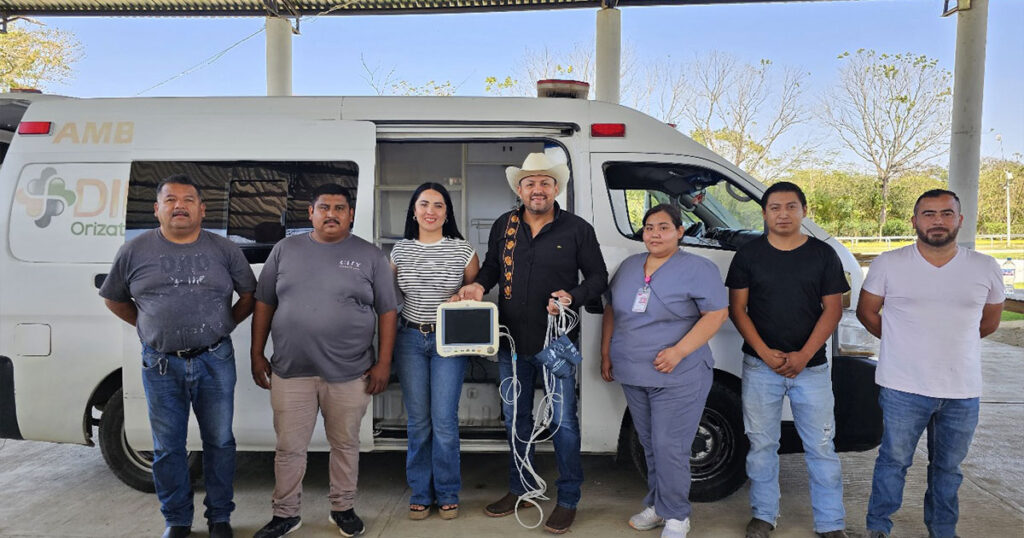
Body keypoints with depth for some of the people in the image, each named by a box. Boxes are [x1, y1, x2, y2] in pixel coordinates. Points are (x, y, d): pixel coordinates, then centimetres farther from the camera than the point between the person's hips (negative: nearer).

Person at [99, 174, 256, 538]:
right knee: (167, 448, 10)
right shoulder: (135, 251, 2)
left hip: (215, 361, 0)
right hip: (161, 365, 0)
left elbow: (249, 294, 9)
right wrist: (151, 328, 6)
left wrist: (224, 325, 2)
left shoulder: (224, 250, 2)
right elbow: (113, 299, 13)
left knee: (219, 442, 9)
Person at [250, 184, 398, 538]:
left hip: (349, 374, -1)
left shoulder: (370, 256, 1)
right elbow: (264, 304, 9)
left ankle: (343, 508, 31)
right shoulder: (285, 250, 6)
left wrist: (383, 363, -4)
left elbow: (386, 312, 1)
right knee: (289, 448, 10)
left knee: (345, 445, 13)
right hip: (290, 371, 1)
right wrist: (257, 355, 6)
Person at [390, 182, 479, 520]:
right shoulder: (400, 251, 4)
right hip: (410, 338, 2)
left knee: (444, 421, -2)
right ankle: (420, 494, 21)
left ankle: (448, 494, 15)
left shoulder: (462, 250, -2)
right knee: (418, 420, 8)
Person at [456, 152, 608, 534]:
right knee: (515, 418, 16)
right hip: (512, 342, 4)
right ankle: (520, 489, 34)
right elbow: (491, 267, 16)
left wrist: (573, 297, -18)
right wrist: (479, 286, -5)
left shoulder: (578, 229, -4)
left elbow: (598, 276, 0)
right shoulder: (503, 226, 5)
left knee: (563, 421, 4)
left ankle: (568, 500, 21)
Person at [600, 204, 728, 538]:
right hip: (632, 375, 6)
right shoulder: (629, 266, 11)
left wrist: (678, 351, -20)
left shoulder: (698, 269, -7)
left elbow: (717, 313, -13)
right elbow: (612, 310, 18)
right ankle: (656, 505, 30)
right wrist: (606, 354, 13)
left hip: (678, 377, -6)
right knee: (650, 445, 16)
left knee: (669, 448, -4)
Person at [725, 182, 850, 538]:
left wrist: (803, 355, -10)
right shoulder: (748, 255, 2)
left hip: (811, 367, 0)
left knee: (821, 447, 4)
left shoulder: (823, 255, 3)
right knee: (762, 444, 9)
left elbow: (832, 309, 1)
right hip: (760, 366, 0)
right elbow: (737, 308, 1)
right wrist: (765, 353, -10)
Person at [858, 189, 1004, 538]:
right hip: (904, 388, -2)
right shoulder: (888, 264, -4)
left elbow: (989, 322, 15)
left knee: (948, 468, 17)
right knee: (894, 461, 7)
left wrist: (953, 341, 14)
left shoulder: (985, 269, 2)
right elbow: (866, 312, 5)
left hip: (963, 391, 3)